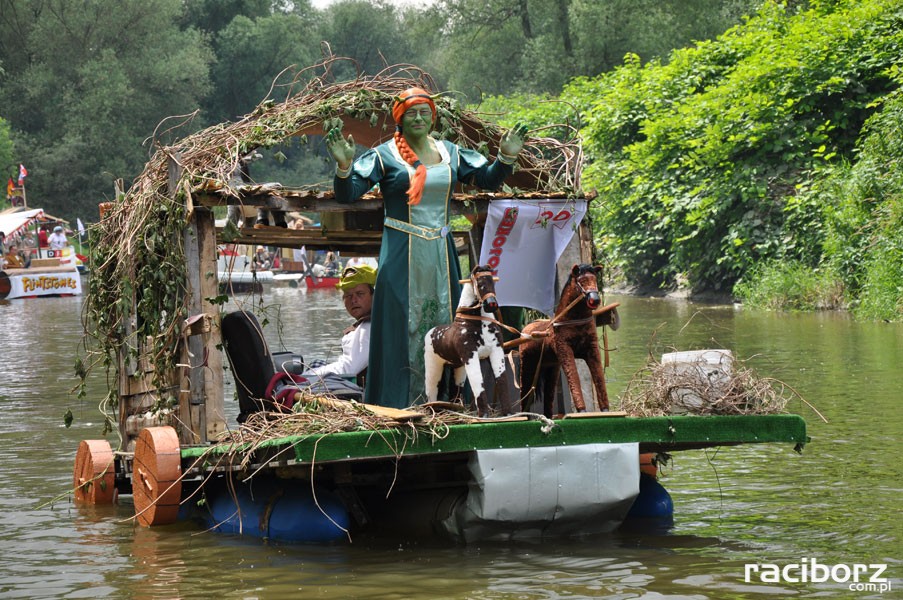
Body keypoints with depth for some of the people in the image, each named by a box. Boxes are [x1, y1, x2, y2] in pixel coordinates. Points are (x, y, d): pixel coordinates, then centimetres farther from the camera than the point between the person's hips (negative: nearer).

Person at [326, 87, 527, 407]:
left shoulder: (450, 153, 9)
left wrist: (506, 157, -1)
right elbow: (347, 194, -9)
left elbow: (488, 180, 16)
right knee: (401, 330, -4)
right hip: (402, 255, -5)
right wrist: (344, 165, -28)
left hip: (441, 253, 5)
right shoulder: (384, 156, -4)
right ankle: (395, 411, 0)